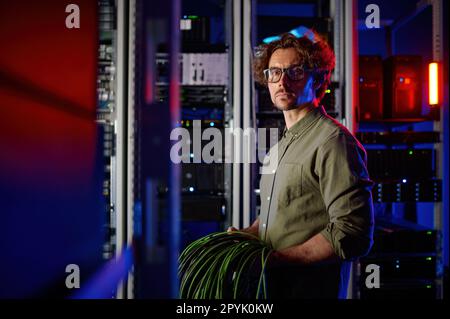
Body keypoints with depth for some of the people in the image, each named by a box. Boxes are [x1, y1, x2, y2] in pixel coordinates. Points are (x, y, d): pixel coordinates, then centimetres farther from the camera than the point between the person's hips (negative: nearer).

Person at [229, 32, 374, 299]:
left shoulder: (333, 141, -16)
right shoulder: (281, 145, 13)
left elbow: (353, 235, -23)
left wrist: (275, 258, -23)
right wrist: (245, 235, 3)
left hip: (313, 286, -8)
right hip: (270, 282, 8)